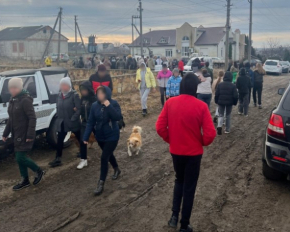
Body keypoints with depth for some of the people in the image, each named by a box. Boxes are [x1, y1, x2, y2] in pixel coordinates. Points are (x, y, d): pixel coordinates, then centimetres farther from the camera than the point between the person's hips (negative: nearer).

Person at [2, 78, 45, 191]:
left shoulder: (25, 100, -16)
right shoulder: (13, 101, 10)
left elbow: (32, 118, -19)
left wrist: (30, 135, -23)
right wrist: (5, 133, 18)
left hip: (24, 135, -8)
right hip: (16, 135, 8)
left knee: (20, 158, -7)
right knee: (20, 157, 13)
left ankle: (39, 171, 15)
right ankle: (25, 181, 26)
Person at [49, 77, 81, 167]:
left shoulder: (74, 95, -13)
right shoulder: (60, 95, 7)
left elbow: (79, 109, -17)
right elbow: (58, 108, 14)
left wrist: (73, 119, -20)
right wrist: (59, 118, 4)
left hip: (73, 122, -6)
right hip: (62, 122, 6)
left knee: (80, 139, 12)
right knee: (59, 140, 5)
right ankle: (58, 159, 13)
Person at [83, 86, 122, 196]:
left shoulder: (113, 103, -14)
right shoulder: (95, 105, -4)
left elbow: (118, 117, -28)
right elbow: (90, 122, -3)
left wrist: (109, 106, -33)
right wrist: (86, 137, -7)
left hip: (112, 136, -5)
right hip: (100, 136, 5)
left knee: (104, 158, -10)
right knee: (109, 154, 23)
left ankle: (101, 183, -1)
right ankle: (116, 169, 51)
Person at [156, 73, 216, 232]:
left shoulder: (170, 103, -7)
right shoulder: (201, 106, -16)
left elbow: (160, 127, -6)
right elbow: (210, 133, -17)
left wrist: (170, 140, 10)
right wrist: (202, 143, 3)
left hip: (175, 151, 3)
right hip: (193, 152, -3)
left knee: (179, 181, 27)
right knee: (189, 187, 12)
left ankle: (174, 215, 19)